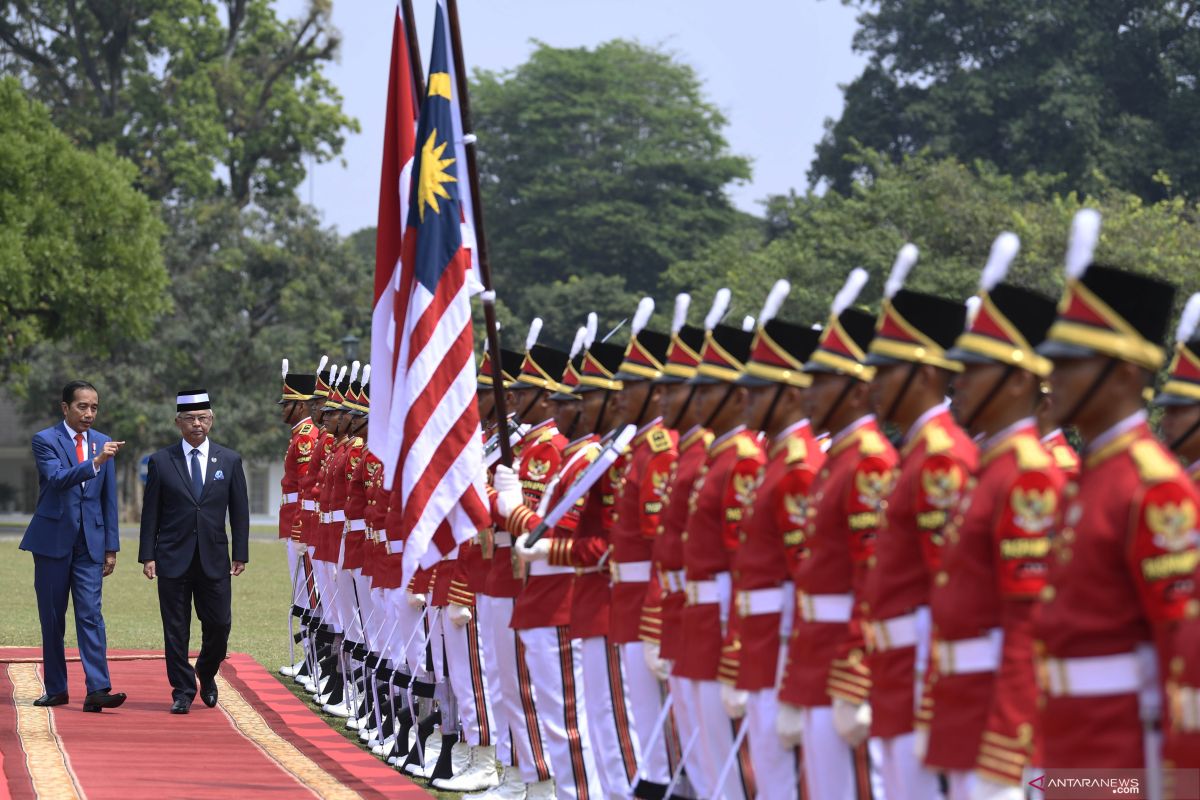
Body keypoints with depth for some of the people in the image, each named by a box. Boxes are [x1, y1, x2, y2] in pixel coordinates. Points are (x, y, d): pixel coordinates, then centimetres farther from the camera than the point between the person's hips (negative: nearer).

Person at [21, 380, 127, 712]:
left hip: (90, 543, 2)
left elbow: (109, 499, 12)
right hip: (53, 540, -2)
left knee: (91, 614, -9)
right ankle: (56, 689, 15)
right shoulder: (45, 440, -5)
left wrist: (111, 547, 10)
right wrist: (95, 462, -36)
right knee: (52, 619, 5)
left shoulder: (102, 443, 9)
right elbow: (57, 478, -23)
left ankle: (97, 690, -17)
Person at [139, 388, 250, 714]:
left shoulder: (229, 461, 6)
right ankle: (183, 691, 9)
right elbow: (150, 513, 3)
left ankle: (206, 674, 29)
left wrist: (240, 554, 2)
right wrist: (148, 556, -3)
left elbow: (239, 512, 7)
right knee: (176, 629, 1)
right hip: (173, 560, -1)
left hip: (214, 560, 1)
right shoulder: (161, 461, 2)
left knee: (219, 625, 2)